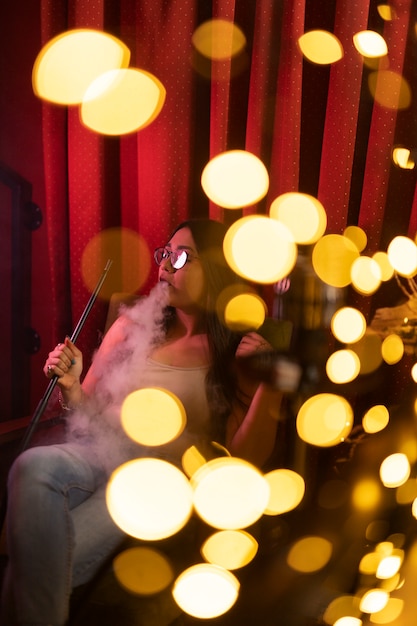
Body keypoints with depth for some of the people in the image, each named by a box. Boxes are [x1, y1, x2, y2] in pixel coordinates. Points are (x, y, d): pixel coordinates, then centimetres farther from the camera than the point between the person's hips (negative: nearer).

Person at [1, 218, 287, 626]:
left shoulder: (239, 355, 3)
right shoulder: (133, 325, 10)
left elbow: (244, 460, -5)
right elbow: (86, 414, 15)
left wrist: (271, 383, -17)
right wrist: (70, 387, -8)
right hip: (98, 453, 4)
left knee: (39, 566, -27)